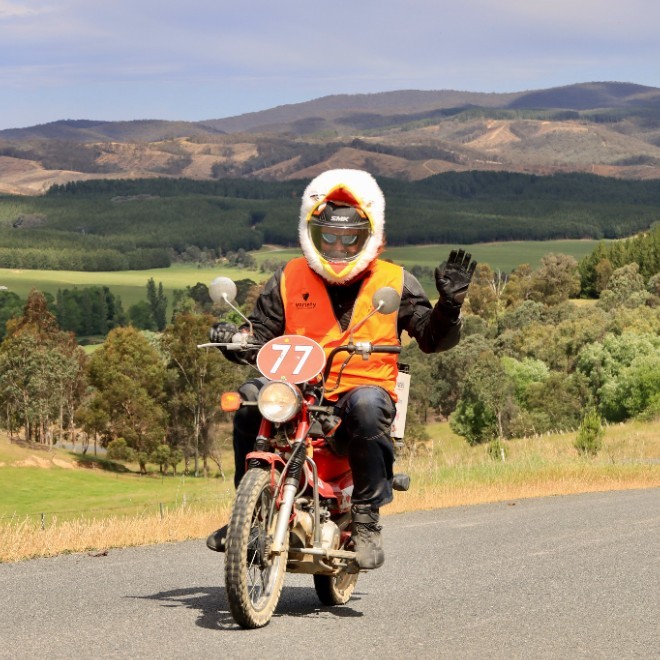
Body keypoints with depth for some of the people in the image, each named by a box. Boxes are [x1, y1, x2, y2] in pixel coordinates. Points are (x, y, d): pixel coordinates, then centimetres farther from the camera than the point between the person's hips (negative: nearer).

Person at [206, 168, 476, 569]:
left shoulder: (395, 283, 9)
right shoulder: (290, 280, 11)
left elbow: (432, 338, 7)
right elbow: (262, 336, 12)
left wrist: (450, 303, -11)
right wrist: (233, 340, -9)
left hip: (367, 384, -2)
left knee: (365, 407, -38)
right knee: (252, 397, -28)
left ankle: (367, 520, -25)